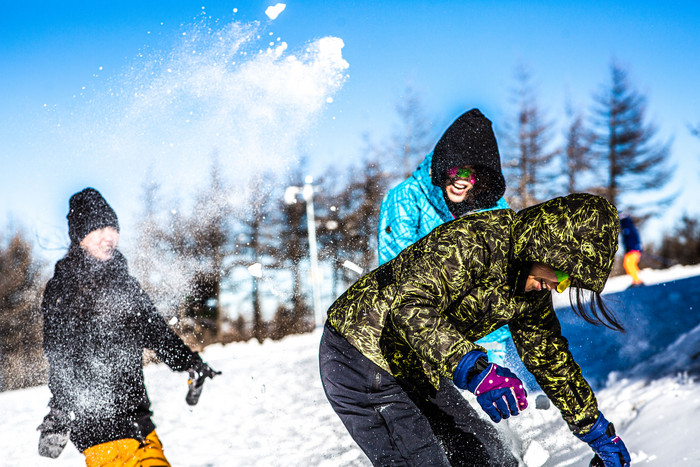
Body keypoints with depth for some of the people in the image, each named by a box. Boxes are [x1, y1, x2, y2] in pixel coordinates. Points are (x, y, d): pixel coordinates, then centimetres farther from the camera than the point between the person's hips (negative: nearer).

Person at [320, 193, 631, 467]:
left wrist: (596, 430, 15)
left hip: (416, 373, 9)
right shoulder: (471, 241, -28)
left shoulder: (532, 287, 0)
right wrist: (472, 370, -49)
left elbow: (550, 358, 12)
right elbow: (411, 306, -39)